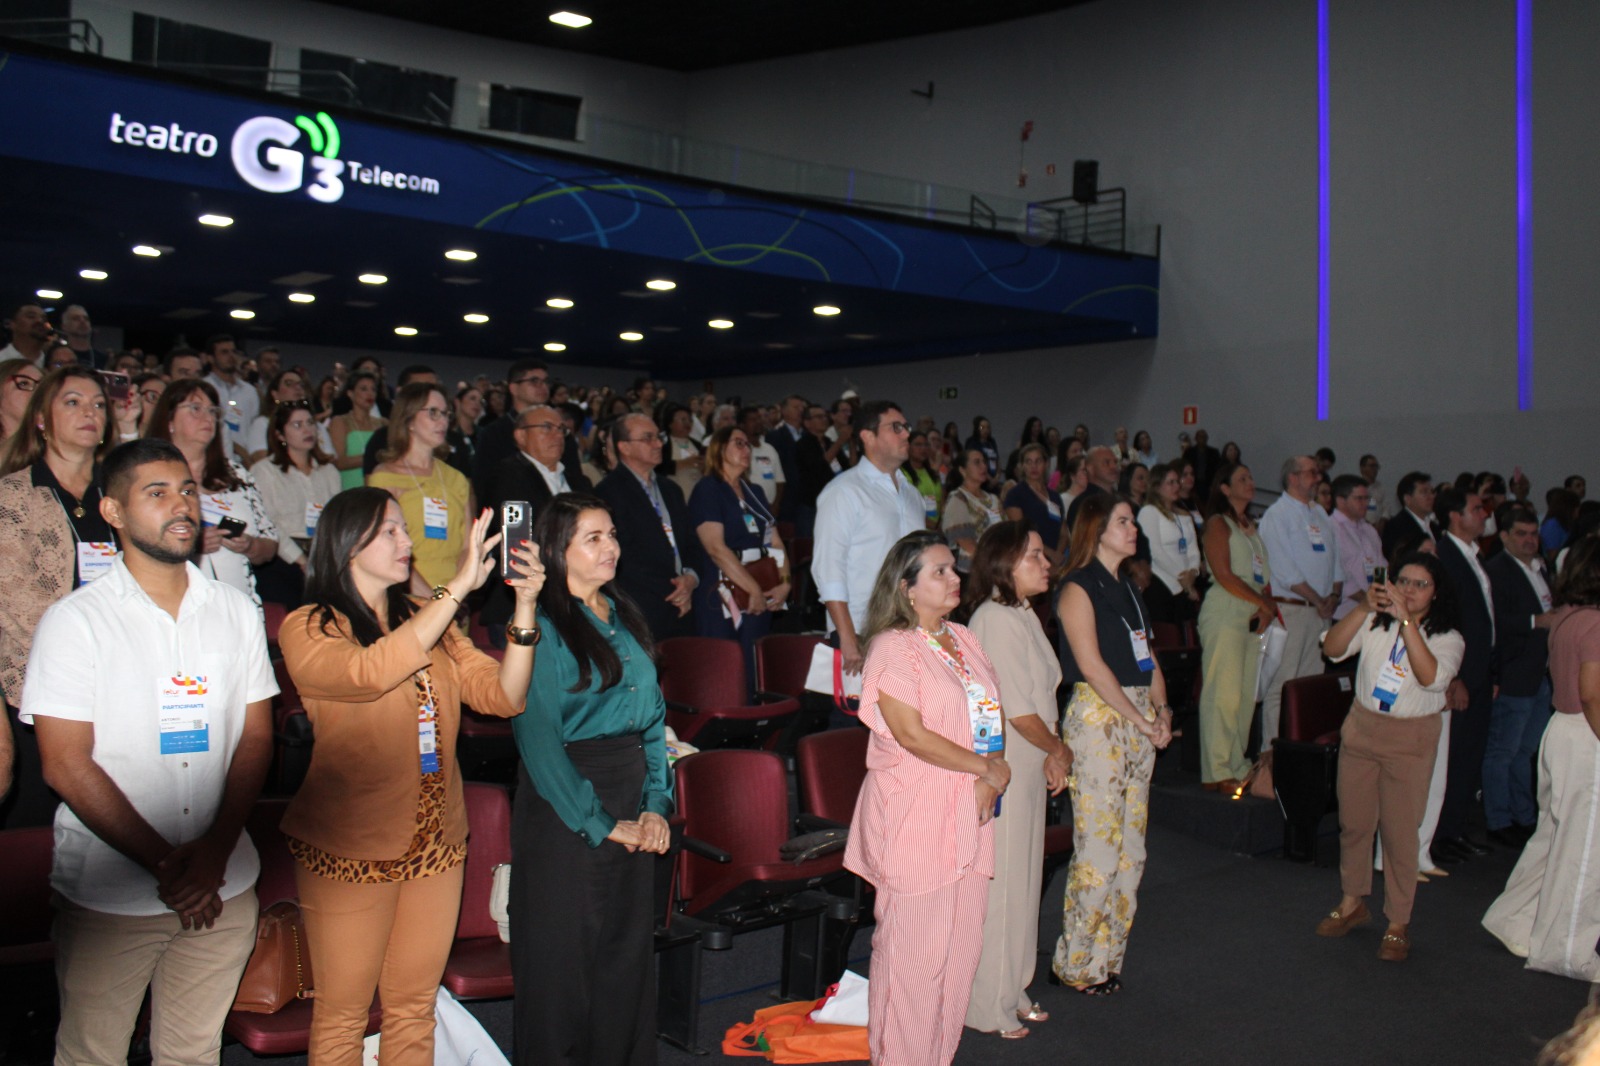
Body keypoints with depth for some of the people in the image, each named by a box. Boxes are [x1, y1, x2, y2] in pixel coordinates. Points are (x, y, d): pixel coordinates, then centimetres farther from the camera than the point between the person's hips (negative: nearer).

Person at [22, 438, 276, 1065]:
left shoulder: (236, 612, 6)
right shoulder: (75, 620, -6)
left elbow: (256, 738, 4)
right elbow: (66, 766, -9)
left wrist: (215, 851, -10)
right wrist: (164, 863, -13)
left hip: (222, 889, 3)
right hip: (106, 896, -3)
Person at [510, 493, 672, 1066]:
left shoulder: (625, 617, 11)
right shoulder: (541, 626, -10)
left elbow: (653, 717, 12)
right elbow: (538, 737, -15)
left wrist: (656, 804, 1)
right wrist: (600, 823, -14)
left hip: (633, 802, 7)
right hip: (565, 806, -7)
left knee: (629, 948, 14)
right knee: (566, 955, 3)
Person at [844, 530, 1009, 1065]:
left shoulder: (964, 640, 13)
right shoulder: (893, 648, -11)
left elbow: (990, 718, 12)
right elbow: (913, 736, -18)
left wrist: (990, 783, -5)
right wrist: (988, 768, -10)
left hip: (969, 818, 7)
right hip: (914, 819, -7)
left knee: (961, 948, 11)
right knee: (915, 952, -1)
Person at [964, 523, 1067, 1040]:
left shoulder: (1023, 615, 12)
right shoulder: (995, 619, -19)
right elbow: (1016, 709, -20)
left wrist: (1057, 751, 1)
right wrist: (1056, 747, -4)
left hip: (1030, 763, 10)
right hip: (1000, 768, -10)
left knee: (1023, 878, 17)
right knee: (999, 880, 0)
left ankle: (1013, 990, 31)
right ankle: (989, 1005, 13)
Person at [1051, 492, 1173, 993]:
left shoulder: (1129, 588, 18)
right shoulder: (1078, 588, -6)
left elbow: (1147, 657, 16)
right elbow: (1093, 665, -13)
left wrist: (1161, 710, 0)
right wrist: (1140, 719, -14)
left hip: (1139, 718, 8)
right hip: (1097, 714, -8)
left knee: (1131, 846, 8)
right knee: (1100, 844, -7)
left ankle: (1107, 956, 18)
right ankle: (1076, 963, 5)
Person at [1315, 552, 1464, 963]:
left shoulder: (1446, 637, -5)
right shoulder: (1374, 623, 1)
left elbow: (1431, 677, -23)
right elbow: (1333, 649, -11)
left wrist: (1407, 620, -27)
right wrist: (1364, 608, -21)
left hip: (1411, 739, -3)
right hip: (1361, 727, 3)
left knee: (1399, 831, 0)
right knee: (1354, 823, 12)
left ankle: (1398, 923, 13)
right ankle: (1352, 902, 30)